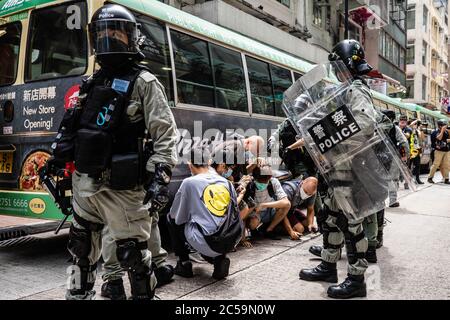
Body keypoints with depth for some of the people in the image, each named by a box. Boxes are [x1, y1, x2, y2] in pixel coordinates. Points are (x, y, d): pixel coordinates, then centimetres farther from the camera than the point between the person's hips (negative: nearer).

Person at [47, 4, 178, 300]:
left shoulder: (143, 83, -6)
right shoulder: (92, 84, 15)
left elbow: (166, 134, -13)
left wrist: (161, 177, -22)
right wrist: (59, 158, 20)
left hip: (121, 187, -7)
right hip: (84, 182, 8)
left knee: (133, 253, 1)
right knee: (82, 249, 21)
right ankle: (79, 294, 40)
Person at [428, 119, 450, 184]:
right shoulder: (435, 132, -5)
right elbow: (439, 138, -21)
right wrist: (442, 131, -17)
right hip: (438, 150, -5)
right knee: (436, 164, -8)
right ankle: (430, 178, 2)